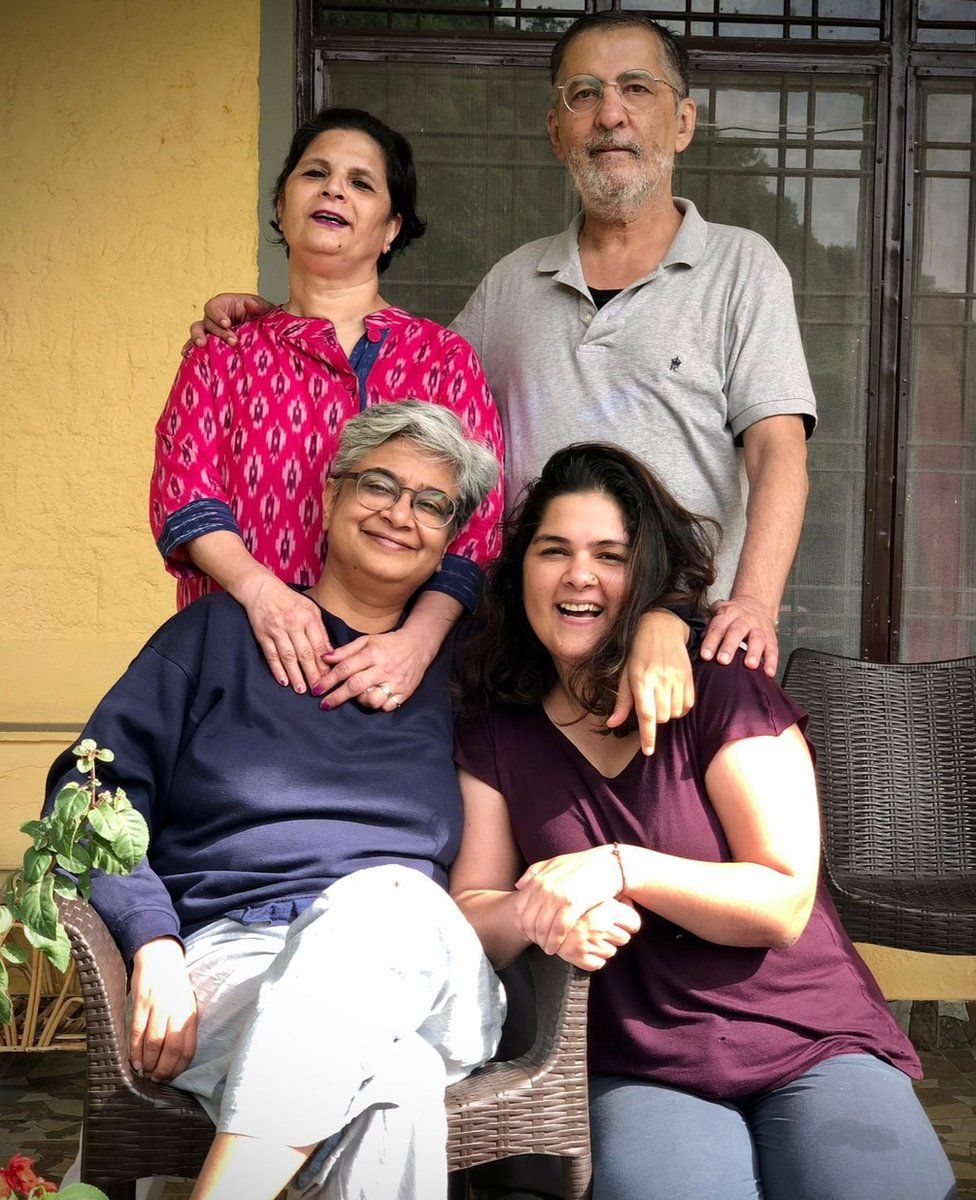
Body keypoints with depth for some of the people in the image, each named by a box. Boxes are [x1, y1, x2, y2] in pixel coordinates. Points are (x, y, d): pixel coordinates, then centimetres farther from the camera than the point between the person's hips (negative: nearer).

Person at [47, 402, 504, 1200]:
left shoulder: (456, 673, 22)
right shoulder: (221, 632, 15)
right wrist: (154, 947, -10)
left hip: (417, 970, 3)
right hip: (228, 956, -2)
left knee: (384, 894, -38)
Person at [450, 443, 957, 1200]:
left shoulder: (722, 690, -1)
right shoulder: (495, 737, 9)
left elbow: (785, 904, -8)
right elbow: (468, 914, 4)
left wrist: (619, 868, -20)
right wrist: (543, 912, -18)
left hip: (811, 1047, 0)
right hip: (640, 1074, 1)